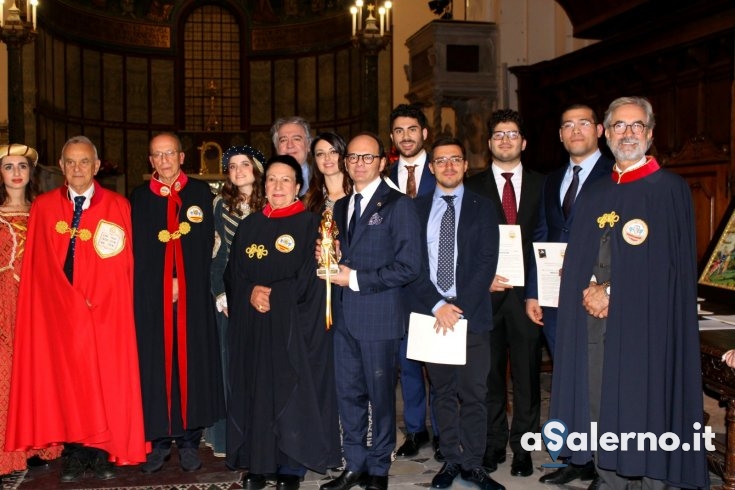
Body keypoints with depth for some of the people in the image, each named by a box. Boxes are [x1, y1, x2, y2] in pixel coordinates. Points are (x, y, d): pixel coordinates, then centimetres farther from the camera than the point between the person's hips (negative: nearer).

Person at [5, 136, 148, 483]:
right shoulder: (43, 207, 5)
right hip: (58, 313, 1)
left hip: (105, 314, -1)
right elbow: (42, 268, 4)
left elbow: (121, 266, -1)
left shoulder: (118, 207, 0)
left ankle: (102, 453, 15)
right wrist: (73, 304, -5)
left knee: (104, 380, 3)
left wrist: (93, 305, -8)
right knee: (66, 379, 6)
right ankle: (74, 454, 17)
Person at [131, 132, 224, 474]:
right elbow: (137, 250, 6)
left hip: (193, 295, -1)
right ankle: (159, 441, 11)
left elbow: (205, 247, 1)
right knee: (155, 364, 2)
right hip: (151, 295, 1)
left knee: (191, 362, 2)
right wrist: (162, 285, -5)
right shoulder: (139, 197, 10)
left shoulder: (201, 193, 6)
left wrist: (181, 282, -7)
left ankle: (189, 441, 10)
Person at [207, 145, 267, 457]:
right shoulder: (220, 205, 6)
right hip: (227, 297, 1)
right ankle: (229, 437, 14)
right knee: (230, 360, 4)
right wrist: (221, 295, -5)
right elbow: (213, 252, 3)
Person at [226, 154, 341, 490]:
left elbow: (308, 279, -7)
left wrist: (272, 295, -12)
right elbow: (233, 273, 9)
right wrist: (250, 293, -10)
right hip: (252, 325, 4)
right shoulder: (249, 226, 12)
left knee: (291, 392, 1)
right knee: (254, 391, 6)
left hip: (294, 327, -4)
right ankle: (257, 462, 18)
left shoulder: (310, 225, -1)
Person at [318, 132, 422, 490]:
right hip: (344, 316, 6)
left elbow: (408, 267, -14)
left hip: (379, 316, -6)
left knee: (381, 395, 6)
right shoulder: (340, 207, 15)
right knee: (348, 394, 12)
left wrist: (356, 279, -15)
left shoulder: (398, 205, -7)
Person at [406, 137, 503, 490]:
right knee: (443, 392, 10)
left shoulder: (482, 208, 5)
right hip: (431, 314, 1)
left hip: (472, 315, -1)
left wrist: (459, 308, -13)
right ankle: (451, 460, 21)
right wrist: (436, 306, -10)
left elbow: (486, 262, -4)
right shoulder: (416, 209, 8)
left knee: (473, 393, 3)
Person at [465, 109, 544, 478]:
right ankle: (493, 443, 19)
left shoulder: (541, 185, 9)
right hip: (486, 291, 0)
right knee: (489, 372, 7)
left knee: (527, 373, 4)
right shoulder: (473, 187, 7)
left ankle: (523, 447, 16)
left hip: (527, 291, 1)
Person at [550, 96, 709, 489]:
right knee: (600, 405, 7)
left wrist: (612, 294, -10)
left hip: (645, 321, -5)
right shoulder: (595, 195, 16)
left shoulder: (670, 189, -1)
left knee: (645, 407, -2)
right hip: (594, 320, 5)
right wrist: (588, 289, -5)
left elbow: (667, 262, -9)